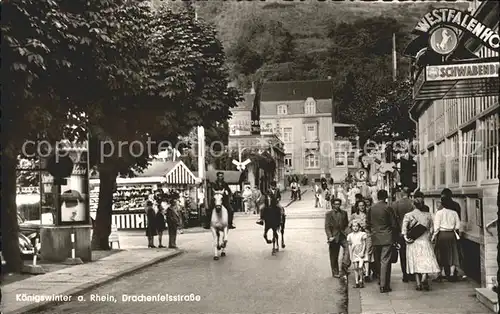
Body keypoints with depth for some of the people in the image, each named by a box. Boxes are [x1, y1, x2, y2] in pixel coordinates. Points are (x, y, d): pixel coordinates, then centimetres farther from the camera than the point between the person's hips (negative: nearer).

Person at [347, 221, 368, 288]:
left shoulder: (362, 234, 0)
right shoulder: (350, 235, 9)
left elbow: (364, 244, -1)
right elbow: (350, 245, 12)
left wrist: (362, 252, -10)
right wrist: (350, 254, 7)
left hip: (361, 252, -3)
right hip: (354, 253, 3)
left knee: (360, 267, -12)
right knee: (355, 268, 0)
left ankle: (361, 281, 4)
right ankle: (357, 282, 5)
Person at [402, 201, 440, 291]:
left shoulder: (408, 215, -2)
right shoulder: (428, 215, 5)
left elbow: (404, 226, -18)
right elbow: (431, 229, 7)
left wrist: (405, 237, -16)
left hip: (413, 242, 0)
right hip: (425, 241, 0)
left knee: (415, 262, 7)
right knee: (427, 261, 3)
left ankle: (418, 283, 6)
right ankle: (424, 278, -20)